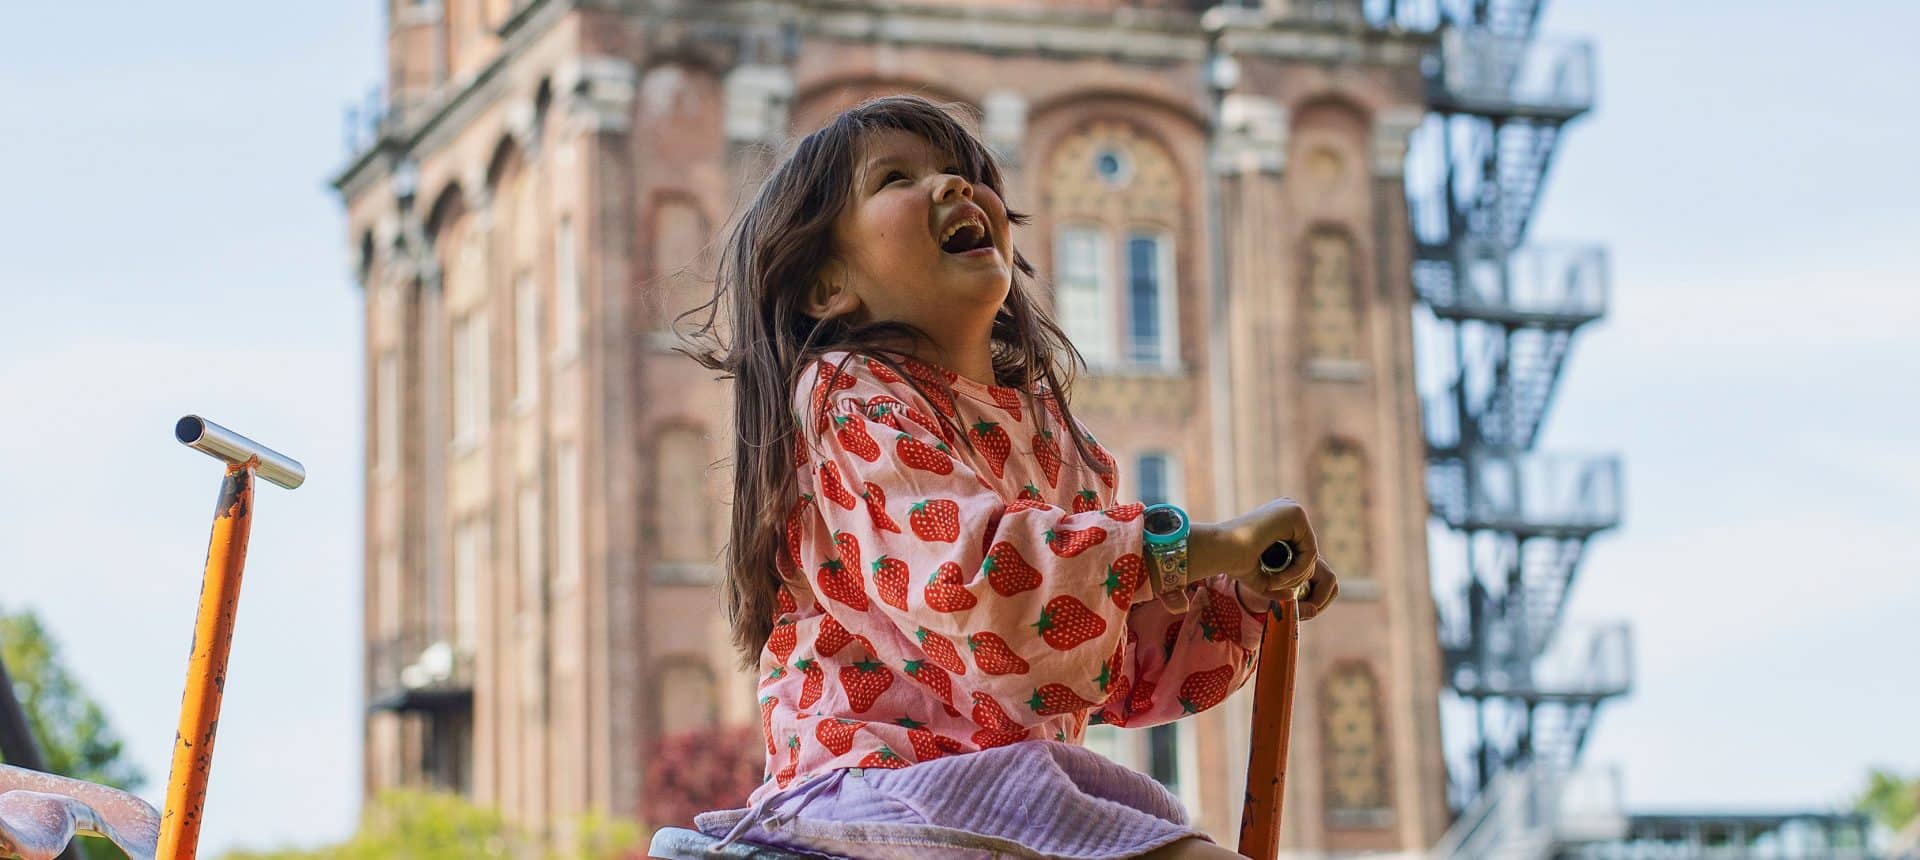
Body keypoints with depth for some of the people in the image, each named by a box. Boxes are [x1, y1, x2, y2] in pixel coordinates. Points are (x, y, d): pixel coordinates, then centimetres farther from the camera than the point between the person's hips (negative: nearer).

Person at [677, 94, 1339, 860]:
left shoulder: (1045, 426, 17)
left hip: (1015, 776, 8)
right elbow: (969, 574, -26)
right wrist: (1209, 544, -23)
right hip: (881, 778, -8)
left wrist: (1249, 597, 7)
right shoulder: (852, 398, -6)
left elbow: (1126, 667, 23)